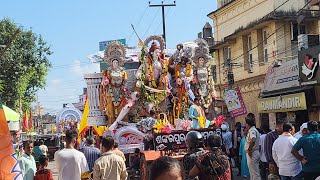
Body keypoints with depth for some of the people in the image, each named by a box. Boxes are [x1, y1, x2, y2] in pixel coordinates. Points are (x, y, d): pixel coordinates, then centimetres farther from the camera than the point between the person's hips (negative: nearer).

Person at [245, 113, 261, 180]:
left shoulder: (252, 131, -18)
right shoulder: (254, 130, 15)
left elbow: (253, 140, -36)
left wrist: (249, 149, -26)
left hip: (252, 154, -10)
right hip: (254, 153, 10)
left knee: (254, 173, -7)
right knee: (253, 172, 17)